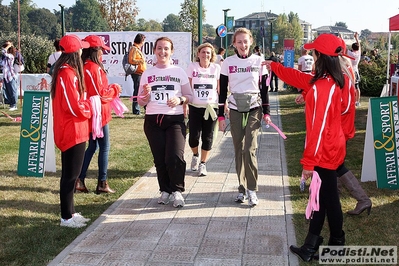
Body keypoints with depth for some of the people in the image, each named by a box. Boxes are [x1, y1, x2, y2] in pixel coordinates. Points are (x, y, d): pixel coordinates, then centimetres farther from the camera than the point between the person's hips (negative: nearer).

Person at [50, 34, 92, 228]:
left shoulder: (65, 70, 13)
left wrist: (85, 105, 1)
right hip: (72, 131, -10)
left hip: (72, 130, 10)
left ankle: (70, 212, 25)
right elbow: (74, 106, -21)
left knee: (71, 172, 15)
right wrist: (89, 109, -4)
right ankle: (66, 217, 8)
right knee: (70, 174, -2)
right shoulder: (68, 73, -19)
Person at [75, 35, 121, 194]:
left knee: (92, 146, 17)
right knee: (104, 147, 3)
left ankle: (80, 180, 17)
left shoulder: (84, 67, 7)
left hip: (90, 114, 9)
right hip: (98, 113, -9)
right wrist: (115, 89, -2)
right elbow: (101, 94, -18)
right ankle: (102, 183, 10)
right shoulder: (94, 68, -19)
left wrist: (110, 89, 10)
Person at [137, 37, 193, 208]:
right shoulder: (147, 74, 9)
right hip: (153, 121, 2)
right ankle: (165, 190, 23)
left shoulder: (179, 72, 6)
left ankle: (177, 191, 4)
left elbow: (190, 96, 8)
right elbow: (141, 102, 10)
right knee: (159, 159, 6)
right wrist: (145, 94, -12)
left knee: (175, 157, -15)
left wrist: (180, 99, -13)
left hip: (175, 120, -2)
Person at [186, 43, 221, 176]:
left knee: (207, 137, 4)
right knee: (193, 136, -4)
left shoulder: (216, 68, 1)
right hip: (195, 107, 0)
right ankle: (195, 155, 29)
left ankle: (203, 164, 19)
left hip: (211, 107, 0)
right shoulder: (192, 67, 1)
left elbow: (219, 89, 5)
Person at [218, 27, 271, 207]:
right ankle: (242, 188, 17)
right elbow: (222, 90, 4)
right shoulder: (228, 62, 2)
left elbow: (264, 88, 6)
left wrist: (266, 112, 1)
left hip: (254, 110, -1)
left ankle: (252, 189, 1)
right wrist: (221, 115, 1)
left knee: (250, 150, -11)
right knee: (239, 151, 6)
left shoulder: (259, 61, 2)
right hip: (235, 111, 1)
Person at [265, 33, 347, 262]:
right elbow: (300, 78, 18)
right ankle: (311, 246, 28)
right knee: (321, 197, 16)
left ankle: (337, 246, 20)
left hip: (324, 152, -9)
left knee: (328, 199, 4)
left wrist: (309, 161, -21)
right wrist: (273, 66, 27)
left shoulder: (323, 87, -26)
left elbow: (319, 127, -26)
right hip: (330, 149, 9)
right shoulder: (333, 81, 4)